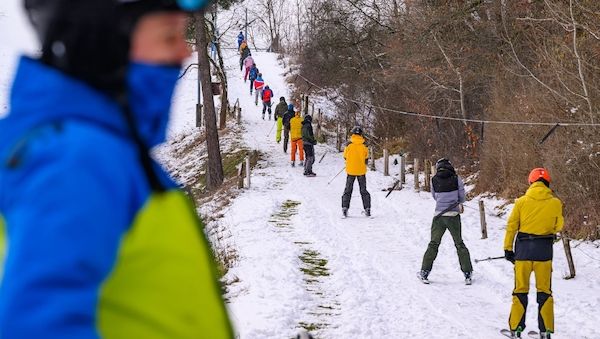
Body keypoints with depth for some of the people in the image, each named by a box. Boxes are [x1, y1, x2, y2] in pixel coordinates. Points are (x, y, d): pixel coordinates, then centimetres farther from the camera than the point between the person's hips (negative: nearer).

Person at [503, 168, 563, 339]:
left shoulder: (521, 202, -4)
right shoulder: (555, 203, -4)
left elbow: (511, 226, 0)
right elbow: (558, 226, 9)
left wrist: (508, 249, 8)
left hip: (523, 248, 0)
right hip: (544, 250, 0)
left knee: (520, 289, 10)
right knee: (544, 290, 10)